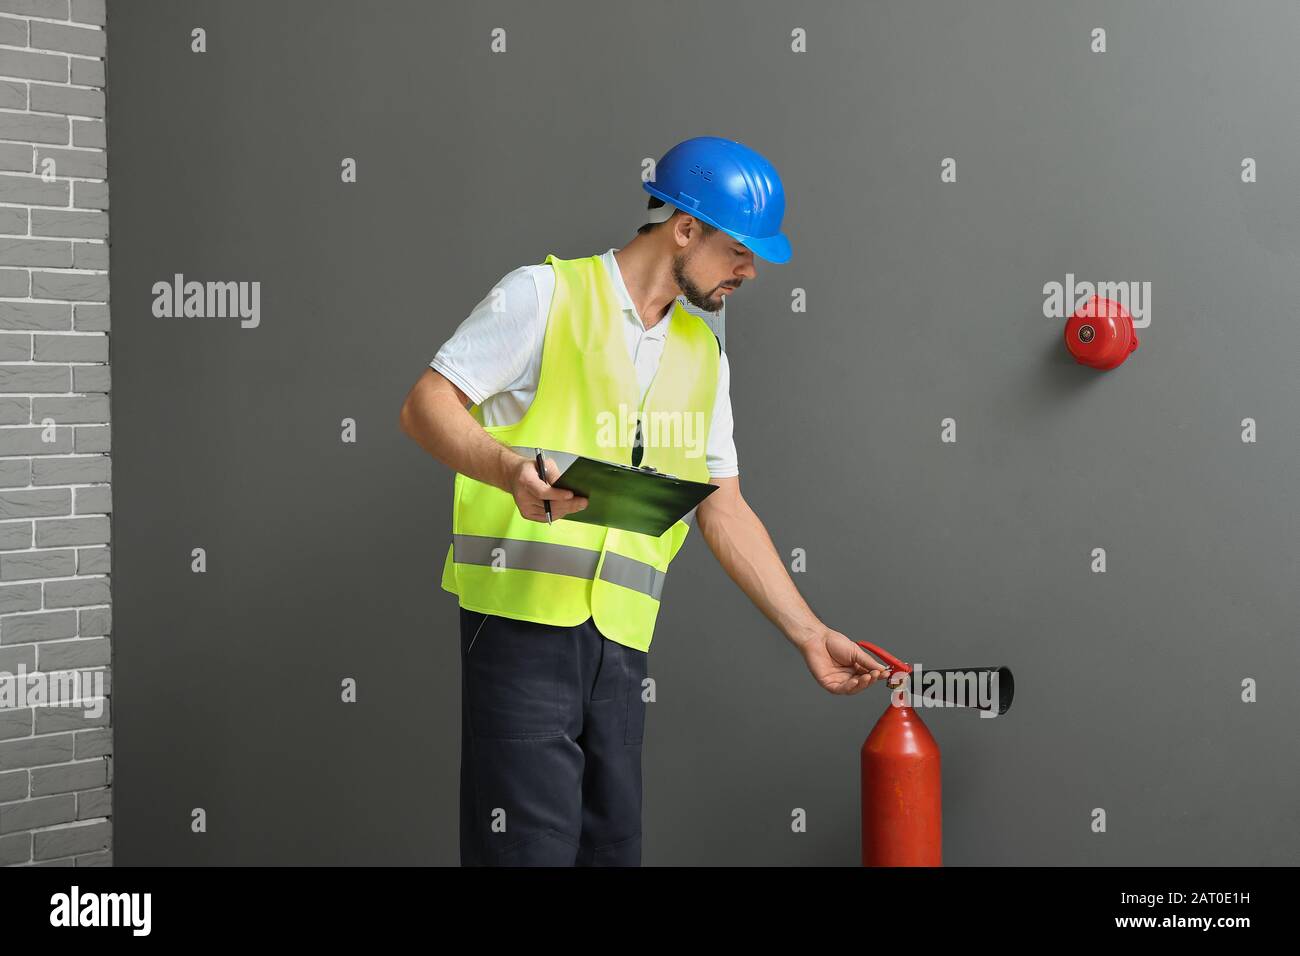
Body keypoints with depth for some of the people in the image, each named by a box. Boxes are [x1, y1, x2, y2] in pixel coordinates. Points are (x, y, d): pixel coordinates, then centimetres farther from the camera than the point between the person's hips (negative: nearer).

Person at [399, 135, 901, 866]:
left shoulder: (704, 353, 19)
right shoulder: (545, 294, 0)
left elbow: (725, 510, 20)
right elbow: (426, 405, -5)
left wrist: (809, 633, 15)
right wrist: (510, 469, -24)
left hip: (623, 635, 6)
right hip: (524, 614, -6)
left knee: (612, 845, 7)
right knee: (531, 844, -12)